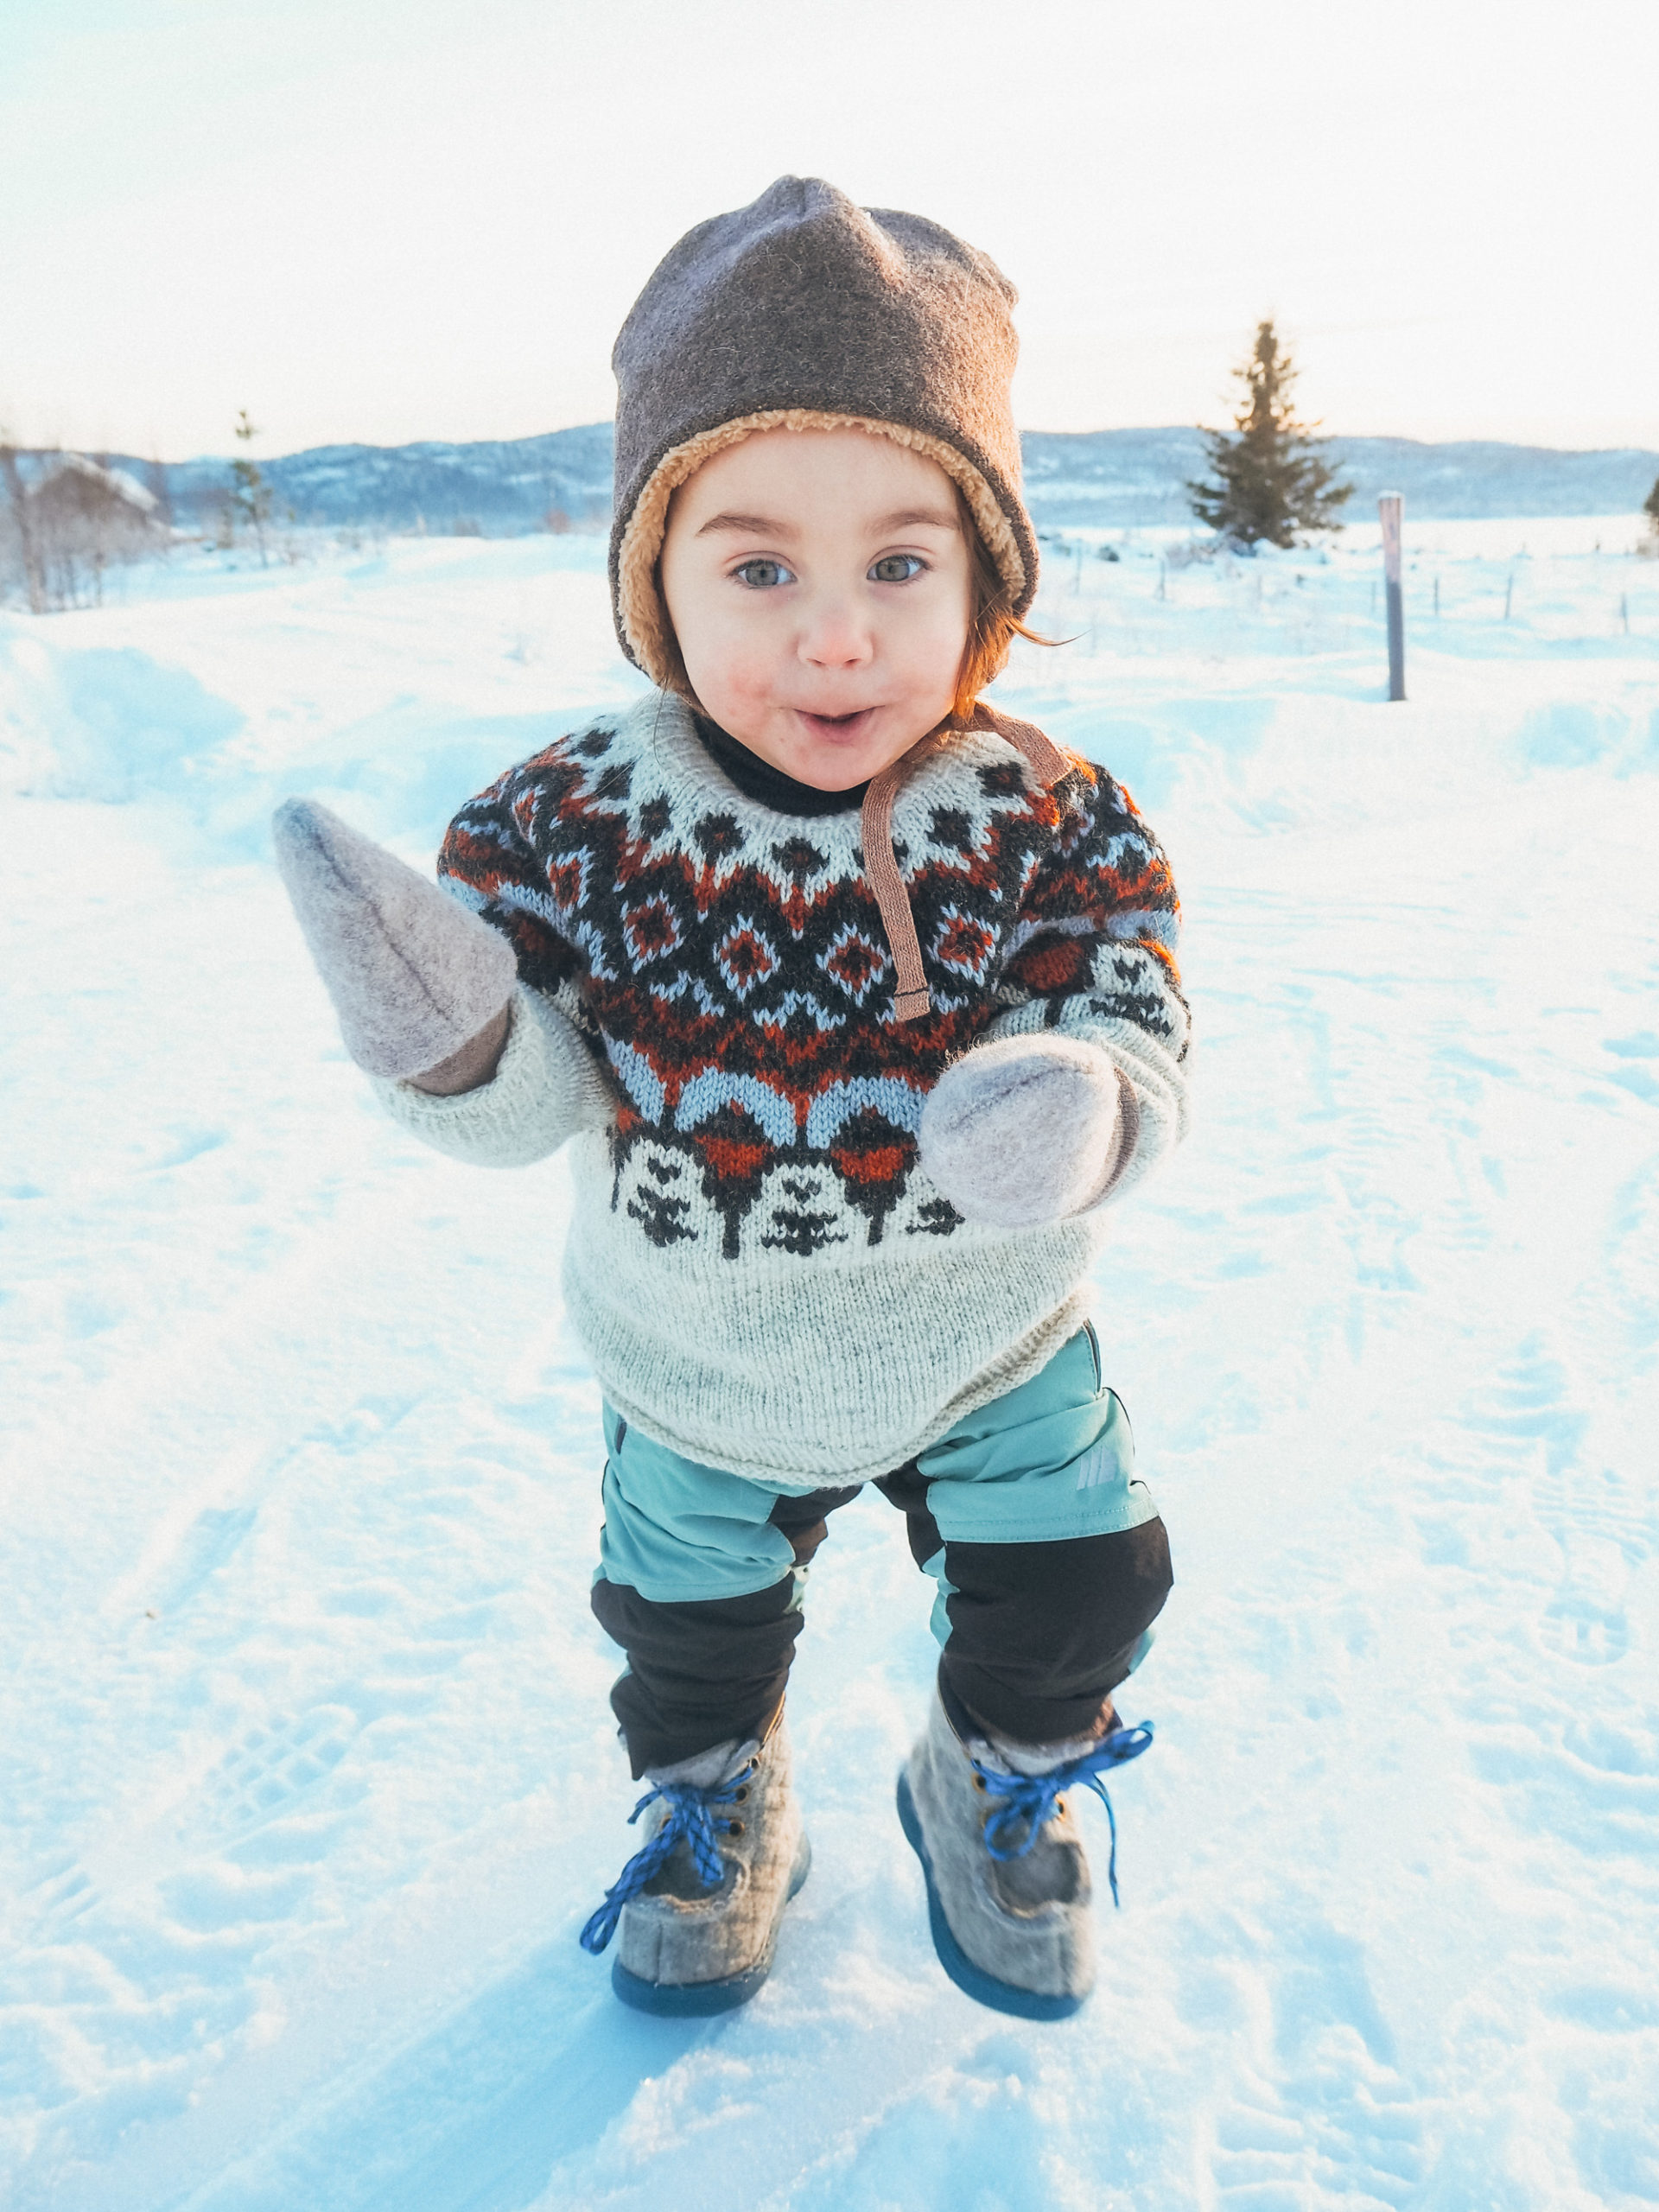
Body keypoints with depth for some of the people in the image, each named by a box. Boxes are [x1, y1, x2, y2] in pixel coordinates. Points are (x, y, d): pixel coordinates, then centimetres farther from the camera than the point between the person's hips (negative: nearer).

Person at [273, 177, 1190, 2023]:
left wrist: (1084, 1114, -46)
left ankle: (1001, 1779, 48)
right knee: (685, 1612, 22)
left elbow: (1136, 1037, -22)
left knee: (1079, 1581, 15)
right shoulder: (580, 826, -23)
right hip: (700, 1376, 0)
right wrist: (447, 1039, -43)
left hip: (989, 1345, 0)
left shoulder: (1049, 827, -22)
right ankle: (715, 1802, 55)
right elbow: (531, 1109, -20)